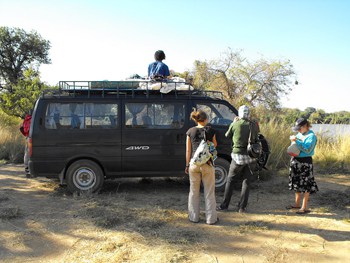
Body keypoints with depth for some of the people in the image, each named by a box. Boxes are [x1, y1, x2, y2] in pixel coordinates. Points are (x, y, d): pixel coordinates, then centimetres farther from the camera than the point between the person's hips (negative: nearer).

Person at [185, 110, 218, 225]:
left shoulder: (190, 131, 1)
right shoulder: (210, 130, -4)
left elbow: (188, 150, 2)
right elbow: (215, 145, 10)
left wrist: (187, 165, 9)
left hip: (194, 164, 2)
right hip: (207, 164, -2)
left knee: (194, 192, 13)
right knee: (209, 193, 8)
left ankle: (194, 217, 20)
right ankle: (211, 218, 13)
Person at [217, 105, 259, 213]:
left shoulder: (235, 124, -8)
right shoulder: (254, 125, 0)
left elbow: (227, 135, 9)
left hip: (238, 156, -2)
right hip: (250, 156, 2)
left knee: (230, 181, 9)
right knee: (246, 182, 12)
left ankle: (224, 205, 11)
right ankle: (242, 207, 11)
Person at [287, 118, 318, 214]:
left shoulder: (311, 136, -12)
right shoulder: (299, 134, 10)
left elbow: (308, 149, -23)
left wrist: (296, 141, -23)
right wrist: (293, 139, 0)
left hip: (305, 162, -8)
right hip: (296, 161, 8)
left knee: (306, 185, -1)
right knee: (297, 183, 16)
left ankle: (304, 207, 6)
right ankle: (297, 204, 29)